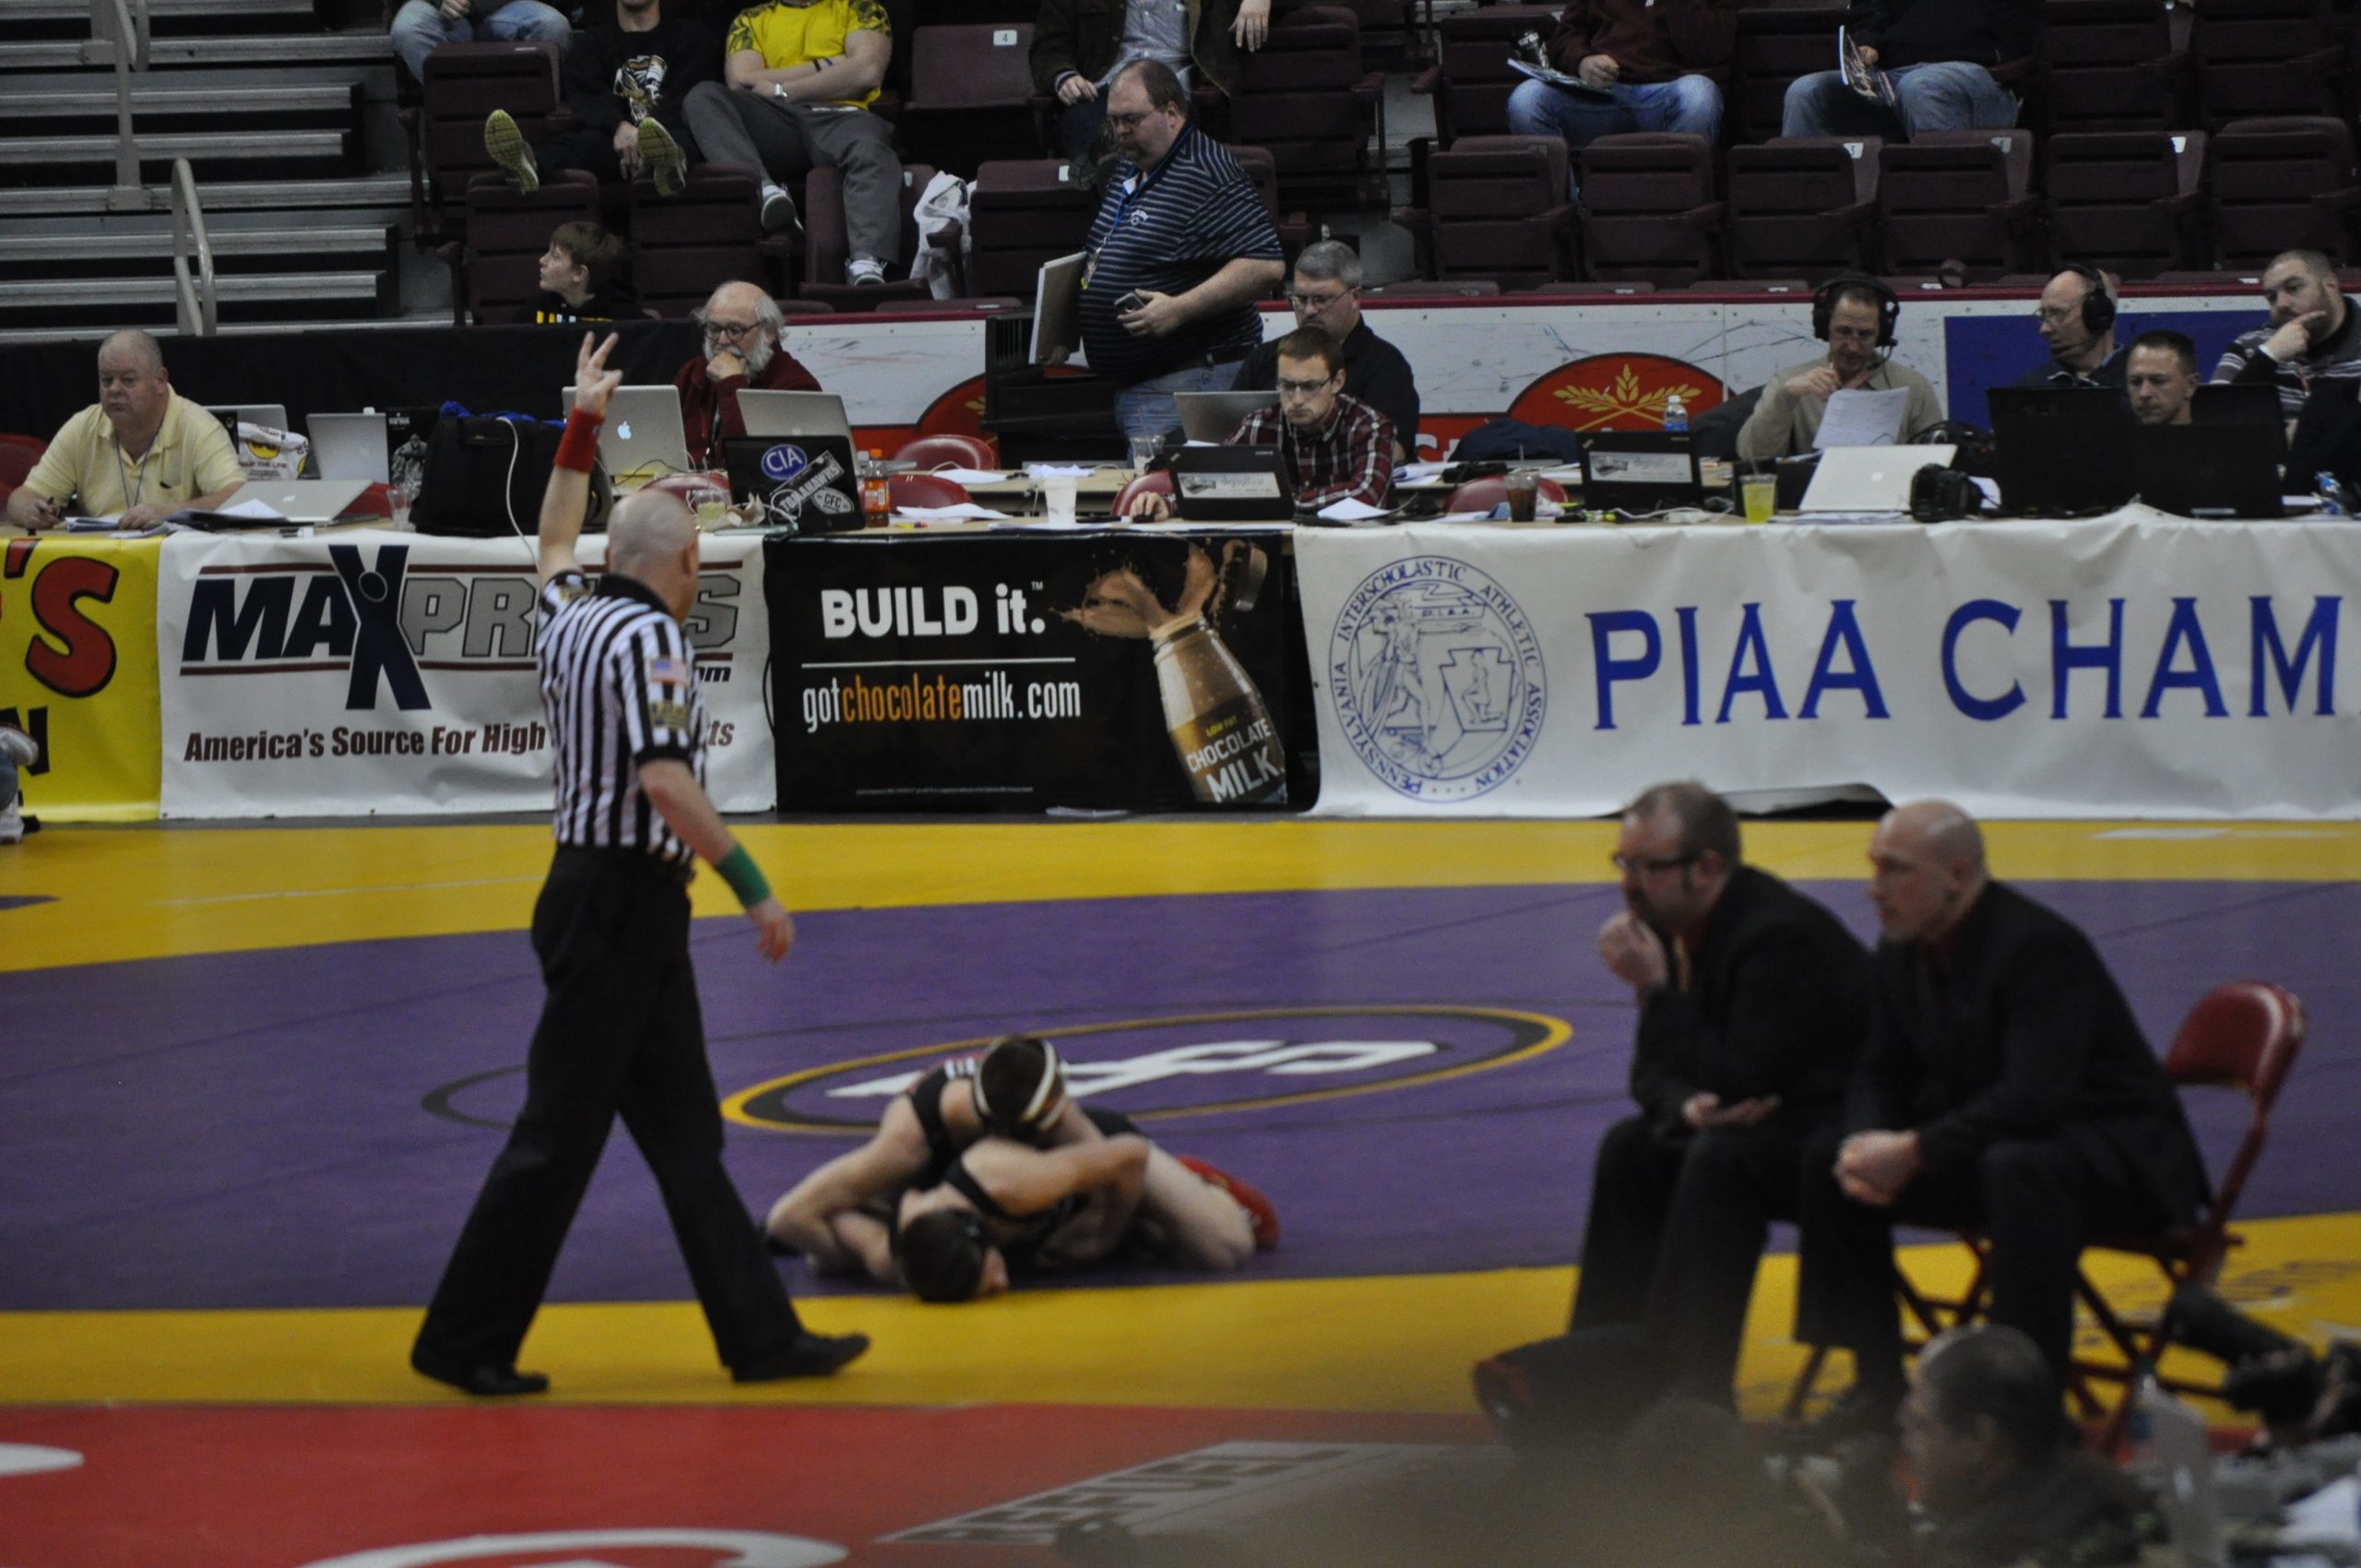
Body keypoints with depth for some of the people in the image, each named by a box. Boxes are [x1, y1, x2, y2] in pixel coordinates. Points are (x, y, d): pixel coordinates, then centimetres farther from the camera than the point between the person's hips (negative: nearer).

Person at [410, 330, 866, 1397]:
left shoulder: (572, 616, 11)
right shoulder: (645, 638, -14)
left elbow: (554, 545, 34)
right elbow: (663, 779, -24)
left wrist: (582, 429, 39)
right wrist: (752, 886, -23)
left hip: (622, 911, 10)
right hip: (618, 901, -10)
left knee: (684, 1135, 8)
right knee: (559, 1136, -4)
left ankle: (760, 1336, 9)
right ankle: (463, 1340, 1)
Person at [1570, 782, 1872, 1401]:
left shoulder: (1781, 935, -25)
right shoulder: (1675, 923, 3)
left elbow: (1744, 1079, -29)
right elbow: (1652, 1069, 7)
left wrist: (1657, 988, -27)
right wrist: (1690, 1105, -17)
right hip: (1766, 1118, 10)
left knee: (1720, 1161, -30)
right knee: (1630, 1151, 0)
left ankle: (1689, 1384, -28)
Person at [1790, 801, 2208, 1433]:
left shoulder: (2040, 947, -24)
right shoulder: (1902, 949, 3)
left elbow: (2034, 1098, -32)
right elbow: (1883, 1073, 8)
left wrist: (1915, 1153, -34)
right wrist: (1868, 1144, -15)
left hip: (2117, 1155, -9)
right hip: (1994, 1141, 9)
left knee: (2018, 1170, -41)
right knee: (1829, 1159, -4)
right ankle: (1877, 1384, -1)